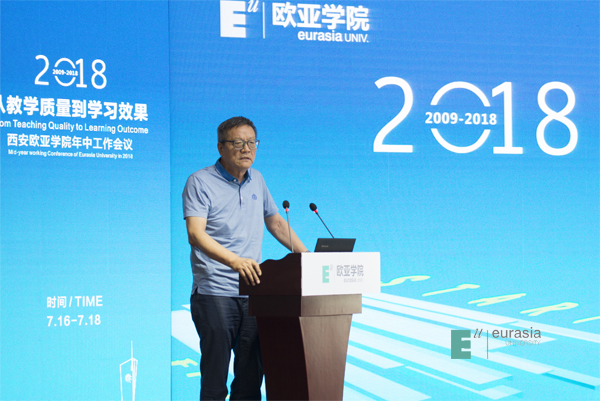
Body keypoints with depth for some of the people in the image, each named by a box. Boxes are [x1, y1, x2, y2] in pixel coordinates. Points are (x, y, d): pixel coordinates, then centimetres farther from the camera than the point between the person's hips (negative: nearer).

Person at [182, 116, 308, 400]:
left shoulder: (256, 180, 15)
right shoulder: (200, 182, -4)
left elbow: (275, 222, 28)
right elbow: (196, 235, -17)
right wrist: (235, 261, -32)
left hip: (254, 292, 5)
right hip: (215, 293, -5)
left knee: (251, 376, 3)